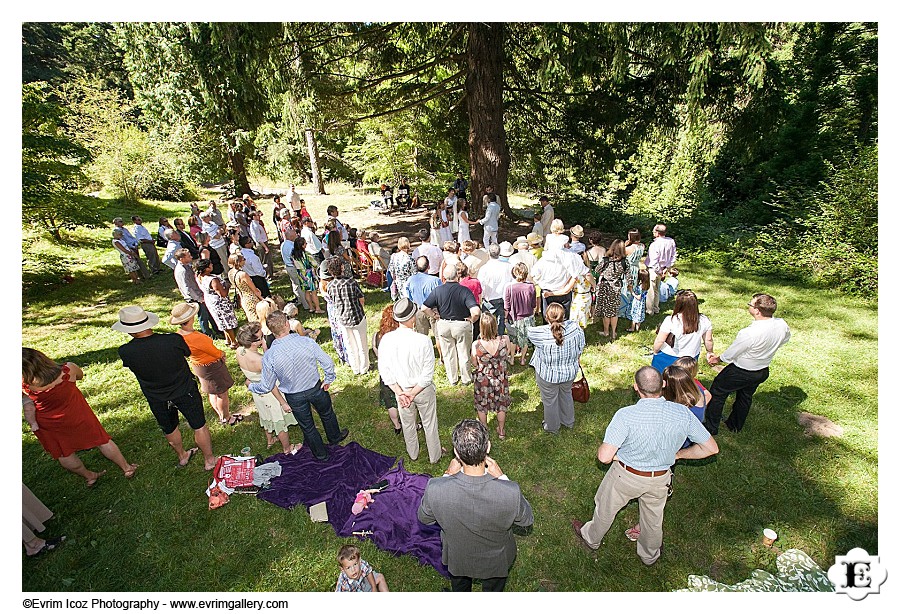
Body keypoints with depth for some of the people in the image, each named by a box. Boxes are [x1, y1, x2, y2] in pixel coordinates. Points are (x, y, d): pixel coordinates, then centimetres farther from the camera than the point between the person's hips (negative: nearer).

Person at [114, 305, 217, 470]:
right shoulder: (174, 340, -28)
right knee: (199, 426, 16)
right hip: (185, 392, -2)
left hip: (157, 399, 2)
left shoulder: (125, 352, -23)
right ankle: (209, 460, 31)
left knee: (169, 429, 27)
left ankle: (182, 457, 50)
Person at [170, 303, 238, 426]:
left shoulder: (179, 335, -10)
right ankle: (228, 418, 31)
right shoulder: (197, 338, -36)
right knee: (222, 394, 13)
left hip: (197, 365, 9)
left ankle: (221, 416, 42)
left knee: (212, 394, 25)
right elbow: (217, 353, -22)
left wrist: (218, 353, 0)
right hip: (211, 367, -9)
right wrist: (222, 353, 2)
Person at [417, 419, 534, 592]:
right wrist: (502, 478, -16)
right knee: (493, 589, 36)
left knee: (459, 588, 37)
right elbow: (527, 520, -16)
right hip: (495, 562, 0)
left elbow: (424, 518, -14)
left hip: (457, 559, 1)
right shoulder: (510, 492, -41)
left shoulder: (435, 490, -39)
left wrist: (448, 476, -14)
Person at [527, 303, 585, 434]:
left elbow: (529, 332, -10)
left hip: (548, 376, -4)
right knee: (566, 394, 31)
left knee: (550, 401, 21)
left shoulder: (541, 334, -33)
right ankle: (569, 422, 53)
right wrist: (577, 357, 18)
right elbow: (581, 344, -3)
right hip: (570, 372, 4)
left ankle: (552, 427, 44)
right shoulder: (574, 327, -22)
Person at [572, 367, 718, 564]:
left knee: (606, 508, 25)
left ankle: (591, 539, 51)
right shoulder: (683, 414, -21)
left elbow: (604, 457, -34)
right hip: (660, 479, 3)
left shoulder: (626, 415, -34)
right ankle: (649, 555, 57)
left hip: (626, 476, -3)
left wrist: (609, 454, -10)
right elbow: (711, 448, -9)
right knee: (654, 517, 31)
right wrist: (678, 454, 3)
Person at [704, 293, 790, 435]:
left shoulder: (750, 333, -38)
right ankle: (736, 426, 46)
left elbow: (731, 353, -21)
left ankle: (711, 427, 24)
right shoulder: (782, 325, -16)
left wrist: (718, 359, -1)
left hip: (740, 372, -7)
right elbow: (786, 338, 9)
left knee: (717, 393, 12)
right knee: (745, 397, 27)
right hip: (763, 371, 7)